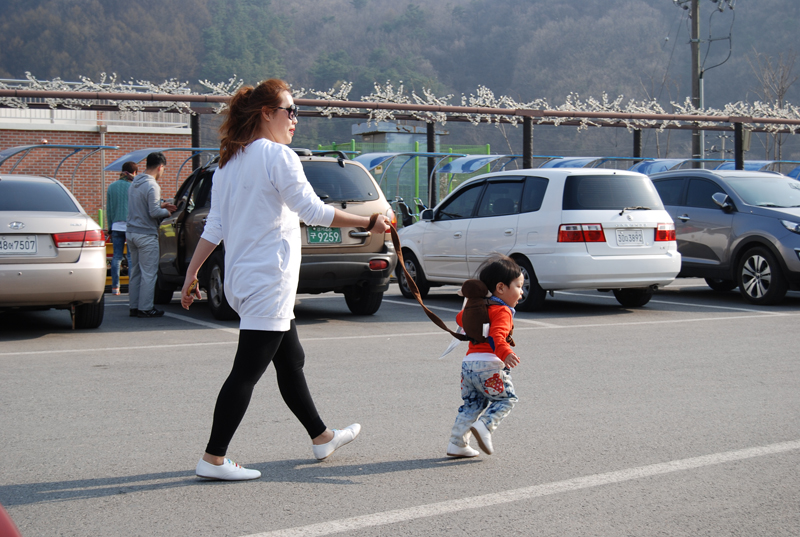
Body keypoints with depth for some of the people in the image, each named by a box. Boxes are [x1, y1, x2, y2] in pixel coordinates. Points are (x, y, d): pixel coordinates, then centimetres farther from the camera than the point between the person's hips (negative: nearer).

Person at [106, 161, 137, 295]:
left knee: (116, 256, 5)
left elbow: (108, 209, 12)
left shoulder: (111, 187, 9)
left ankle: (115, 287, 4)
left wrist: (110, 227, 16)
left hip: (116, 225, 4)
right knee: (131, 256, 0)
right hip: (130, 225, -4)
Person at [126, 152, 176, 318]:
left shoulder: (134, 184, 13)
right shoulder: (152, 186, -16)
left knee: (135, 272, 13)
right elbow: (154, 212, -20)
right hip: (146, 235, -9)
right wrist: (167, 212, -2)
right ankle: (145, 308, 0)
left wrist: (160, 205, 16)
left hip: (131, 233, 9)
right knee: (148, 274, -2)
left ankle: (134, 307, 17)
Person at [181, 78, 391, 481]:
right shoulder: (277, 156, -12)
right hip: (267, 280, -9)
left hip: (243, 278, 9)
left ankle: (321, 437, 31)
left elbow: (214, 226, 10)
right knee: (247, 371, -6)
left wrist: (191, 274, 12)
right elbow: (314, 211, -16)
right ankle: (213, 460, -3)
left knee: (291, 359, 19)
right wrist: (368, 223, -10)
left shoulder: (230, 162, 12)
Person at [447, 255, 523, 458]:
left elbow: (460, 317, 37)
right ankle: (484, 426, -14)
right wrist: (506, 354, -38)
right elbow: (497, 335, -23)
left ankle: (457, 443, 11)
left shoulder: (480, 306, 21)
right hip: (489, 365, -8)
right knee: (506, 399, 5)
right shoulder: (502, 312, -6)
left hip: (468, 362, 8)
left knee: (472, 404, 15)